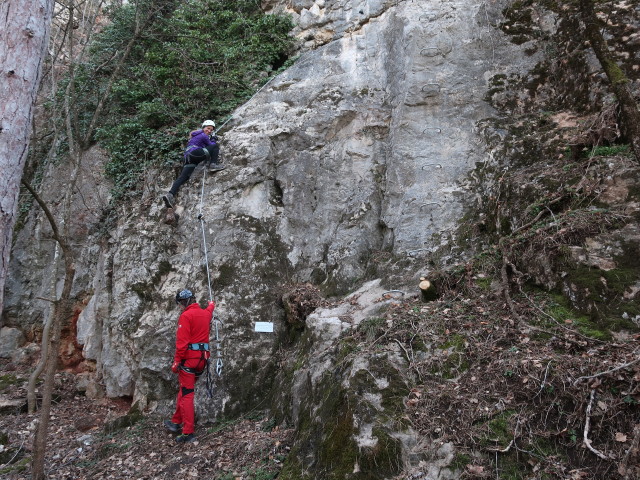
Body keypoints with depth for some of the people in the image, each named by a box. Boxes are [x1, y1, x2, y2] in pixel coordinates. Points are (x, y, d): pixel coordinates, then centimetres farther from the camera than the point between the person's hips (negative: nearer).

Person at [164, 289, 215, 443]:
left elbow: (182, 341, -18)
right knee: (184, 390, 20)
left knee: (186, 394, -4)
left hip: (189, 358, -8)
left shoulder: (186, 315, -11)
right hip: (203, 358, 8)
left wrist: (177, 361, -15)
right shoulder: (205, 313, 11)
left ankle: (188, 433, -3)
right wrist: (211, 305, 60)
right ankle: (176, 422, 30)